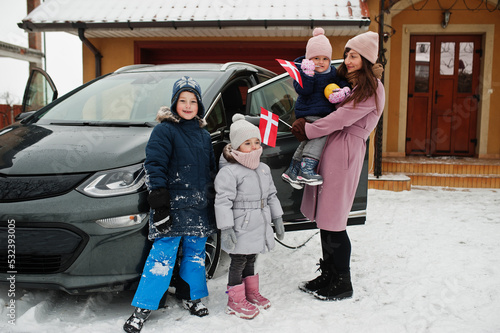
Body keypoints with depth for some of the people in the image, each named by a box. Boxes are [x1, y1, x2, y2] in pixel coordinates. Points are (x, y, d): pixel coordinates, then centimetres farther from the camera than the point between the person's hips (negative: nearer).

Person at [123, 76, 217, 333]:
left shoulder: (203, 135, 14)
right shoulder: (164, 130, -7)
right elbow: (154, 167, -13)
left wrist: (212, 202, 18)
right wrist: (159, 204, -18)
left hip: (200, 207, 6)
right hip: (173, 205, -6)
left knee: (195, 253, 14)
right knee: (163, 256, -4)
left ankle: (190, 296, 32)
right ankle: (143, 308, 7)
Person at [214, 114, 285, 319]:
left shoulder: (264, 169, 9)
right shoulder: (229, 172, -17)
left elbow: (271, 195, 18)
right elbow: (223, 202, -20)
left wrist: (277, 219, 17)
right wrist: (226, 228, -23)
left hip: (259, 228, 7)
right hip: (240, 231, -7)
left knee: (251, 260, 21)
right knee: (238, 262, 4)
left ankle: (251, 293, 37)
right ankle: (236, 301, 19)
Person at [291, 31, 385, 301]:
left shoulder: (371, 89, -6)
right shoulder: (346, 82, 22)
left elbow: (341, 118, -13)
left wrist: (307, 130, -6)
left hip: (345, 152, -8)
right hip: (330, 147, 8)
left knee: (333, 222, -5)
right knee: (324, 218, 10)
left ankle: (342, 284, 9)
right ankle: (327, 276, 23)